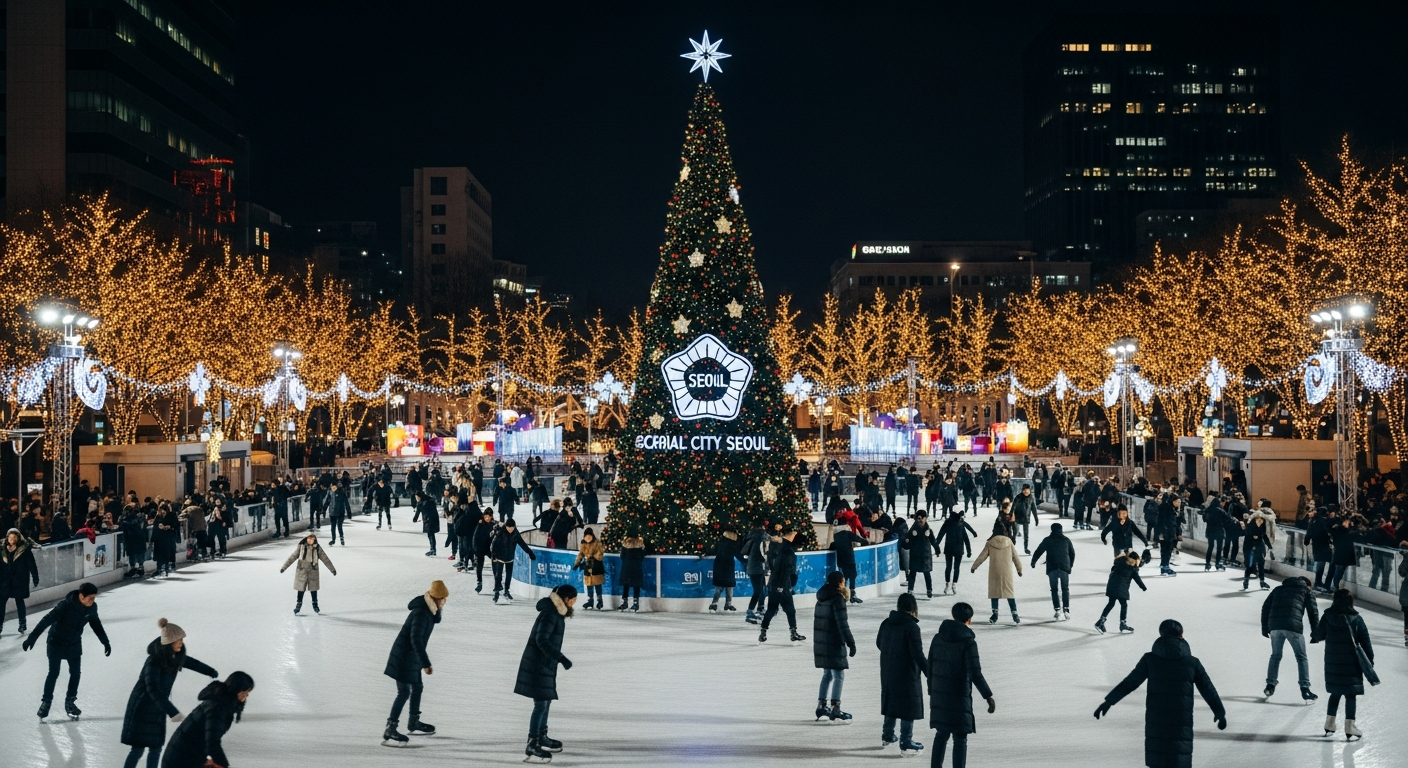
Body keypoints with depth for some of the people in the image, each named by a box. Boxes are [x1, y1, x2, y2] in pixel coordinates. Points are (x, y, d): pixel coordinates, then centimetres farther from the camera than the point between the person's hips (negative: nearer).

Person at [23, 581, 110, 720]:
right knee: (54, 673, -1)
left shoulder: (92, 607, -14)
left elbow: (96, 624, 3)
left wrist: (106, 642, 11)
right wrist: (32, 638, -34)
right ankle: (46, 702, 15)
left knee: (76, 673, 5)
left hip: (75, 644, 5)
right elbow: (46, 620, -31)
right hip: (57, 642, -5)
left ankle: (70, 702, 21)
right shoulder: (65, 605, -32)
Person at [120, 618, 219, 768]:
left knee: (156, 748, 11)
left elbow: (191, 663, 18)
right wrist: (173, 712, -44)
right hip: (142, 709, -8)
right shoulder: (154, 662, -27)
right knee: (138, 749, -5)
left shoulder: (175, 656, -3)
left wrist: (213, 673, 33)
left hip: (158, 709, 8)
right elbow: (153, 689, -36)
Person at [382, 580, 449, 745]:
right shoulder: (421, 612, -26)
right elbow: (416, 639, -31)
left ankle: (414, 723, 38)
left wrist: (438, 609, -9)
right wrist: (426, 663, -31)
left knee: (417, 687, 21)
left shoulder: (428, 609, 3)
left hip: (412, 656, 10)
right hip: (404, 656, -10)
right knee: (404, 692, -11)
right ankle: (389, 731, -11)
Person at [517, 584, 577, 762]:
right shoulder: (550, 613, -20)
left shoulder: (556, 612, 11)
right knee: (541, 703, -10)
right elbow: (542, 640, -29)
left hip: (545, 663, 10)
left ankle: (542, 737, 35)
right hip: (538, 664, -10)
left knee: (546, 700, 21)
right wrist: (561, 658, -31)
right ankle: (532, 745, -8)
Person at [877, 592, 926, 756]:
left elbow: (879, 643, 15)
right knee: (909, 706, 2)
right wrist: (929, 673, -12)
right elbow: (918, 654, -20)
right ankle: (906, 744, 3)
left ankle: (887, 736, 34)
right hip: (907, 674, -7)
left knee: (891, 702, 22)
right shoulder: (911, 627, -19)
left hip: (887, 672, 7)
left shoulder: (886, 623, 1)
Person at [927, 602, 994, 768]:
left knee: (941, 734, 17)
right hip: (959, 698, -6)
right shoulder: (968, 642, -13)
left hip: (939, 696, 6)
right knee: (960, 738, 1)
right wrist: (988, 696, -11)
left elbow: (930, 668, 10)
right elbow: (975, 673, -17)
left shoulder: (938, 638, 5)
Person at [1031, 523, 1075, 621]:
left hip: (1052, 568, -1)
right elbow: (1072, 553, 17)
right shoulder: (1066, 540, 11)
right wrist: (1070, 565, 32)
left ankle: (1058, 610, -7)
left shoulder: (1047, 540, 7)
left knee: (1054, 589, 4)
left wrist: (1033, 562, 26)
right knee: (1065, 589, 9)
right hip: (1064, 567, 1)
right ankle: (1066, 610, 2)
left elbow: (1039, 551, 10)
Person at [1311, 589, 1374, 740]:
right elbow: (1365, 641, -4)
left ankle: (1329, 724, 22)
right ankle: (1349, 727, 0)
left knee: (1336, 692, 17)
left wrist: (1314, 636, 31)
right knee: (1351, 694, 2)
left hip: (1332, 661, 3)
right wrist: (1370, 661, 4)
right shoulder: (1356, 619, -6)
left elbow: (1320, 634, 7)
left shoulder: (1328, 617, -3)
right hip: (1351, 662, -3)